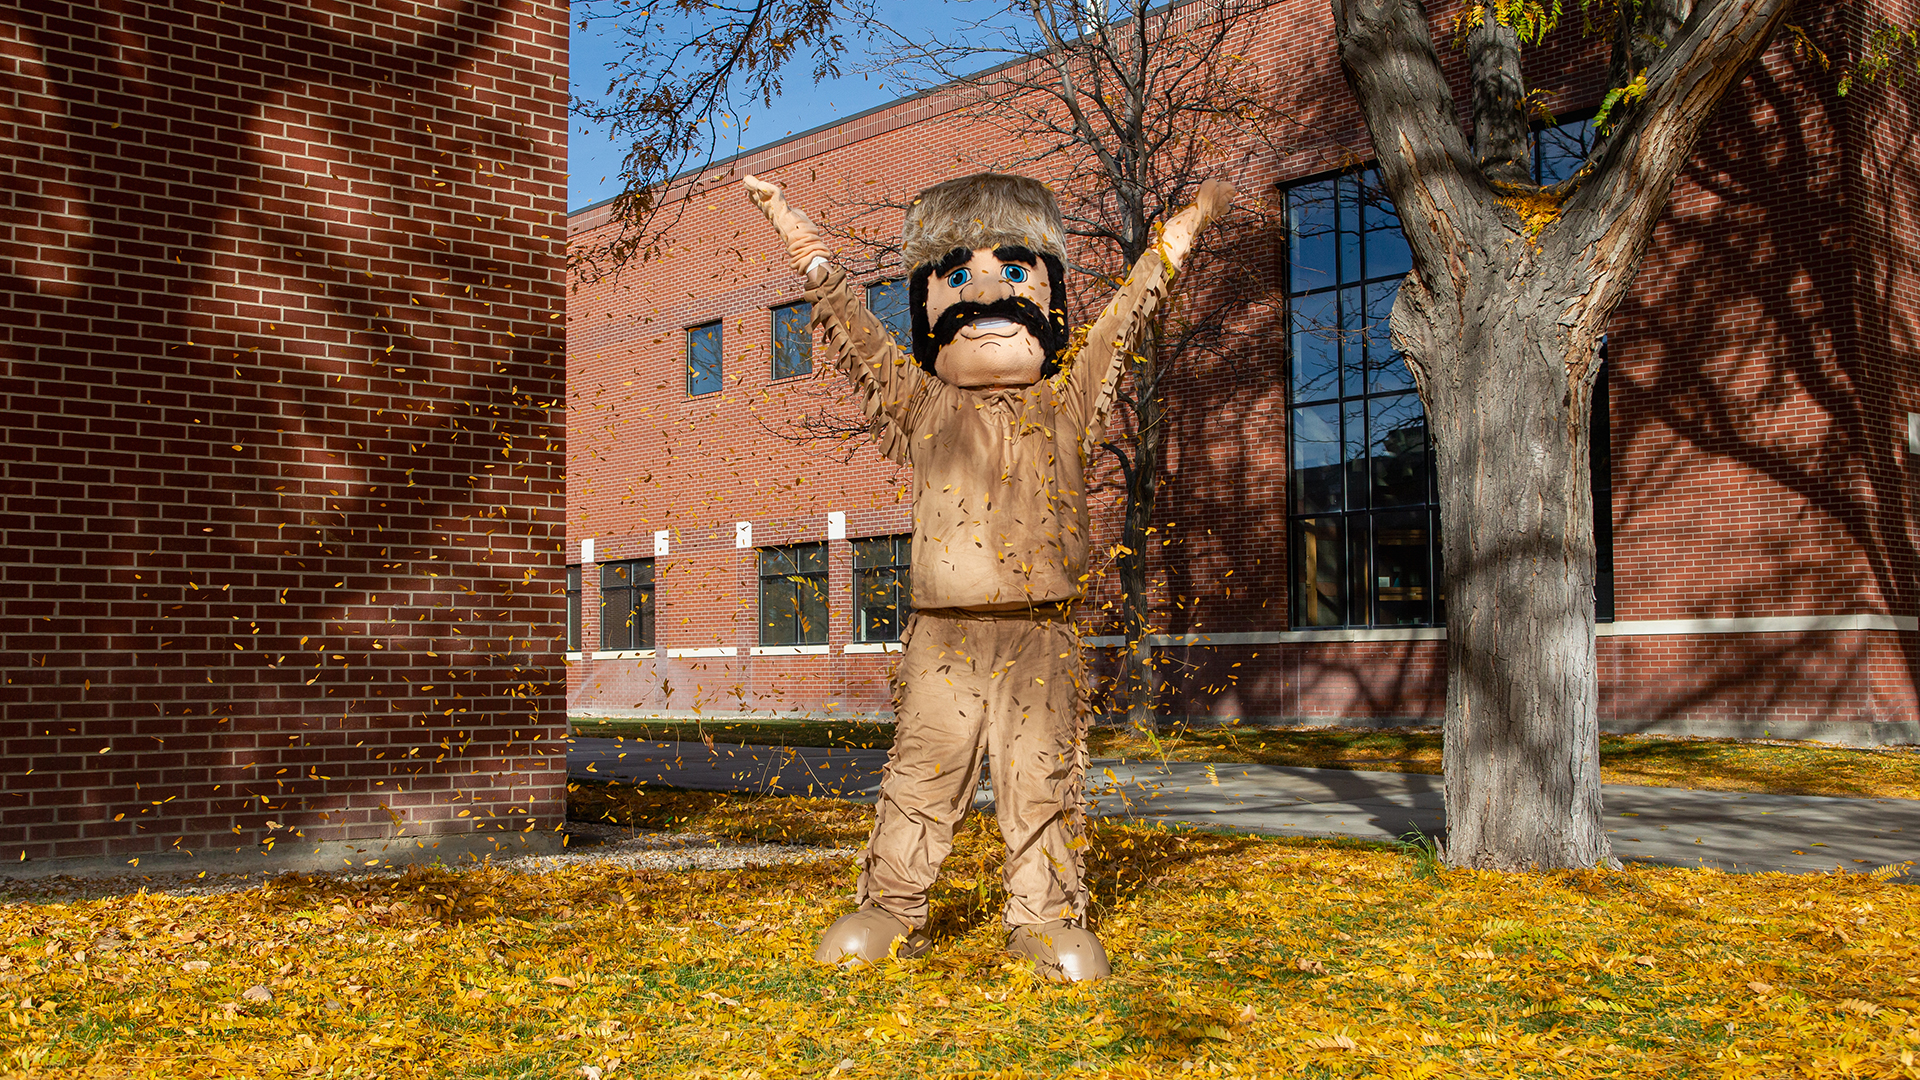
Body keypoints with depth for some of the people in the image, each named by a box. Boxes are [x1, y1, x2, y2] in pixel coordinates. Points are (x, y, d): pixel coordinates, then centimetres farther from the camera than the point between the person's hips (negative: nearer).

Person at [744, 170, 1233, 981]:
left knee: (1044, 782, 3)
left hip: (1039, 637, 0)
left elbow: (1129, 310, 18)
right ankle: (891, 911, 14)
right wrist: (790, 223, 18)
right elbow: (844, 315, 14)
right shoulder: (919, 405, 11)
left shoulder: (1067, 403, 12)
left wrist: (1187, 223, 24)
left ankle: (1046, 919, 15)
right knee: (920, 777, 3)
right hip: (944, 637, 0)